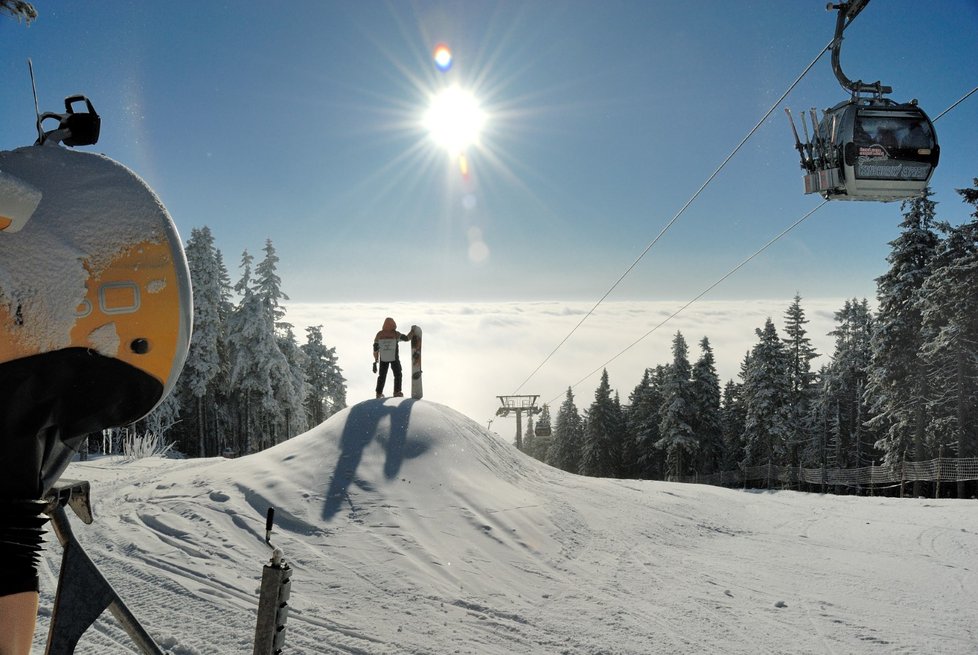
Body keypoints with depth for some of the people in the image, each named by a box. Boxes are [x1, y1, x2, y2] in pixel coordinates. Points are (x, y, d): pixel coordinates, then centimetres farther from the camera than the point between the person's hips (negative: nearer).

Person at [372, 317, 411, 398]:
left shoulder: (379, 335, -11)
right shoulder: (396, 334, -18)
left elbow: (375, 350, -7)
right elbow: (407, 338, -5)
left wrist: (375, 362, 3)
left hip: (383, 359, 2)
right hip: (394, 358, -2)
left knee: (382, 376, 20)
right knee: (398, 375, 20)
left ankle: (379, 393, 24)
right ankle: (397, 392, 17)